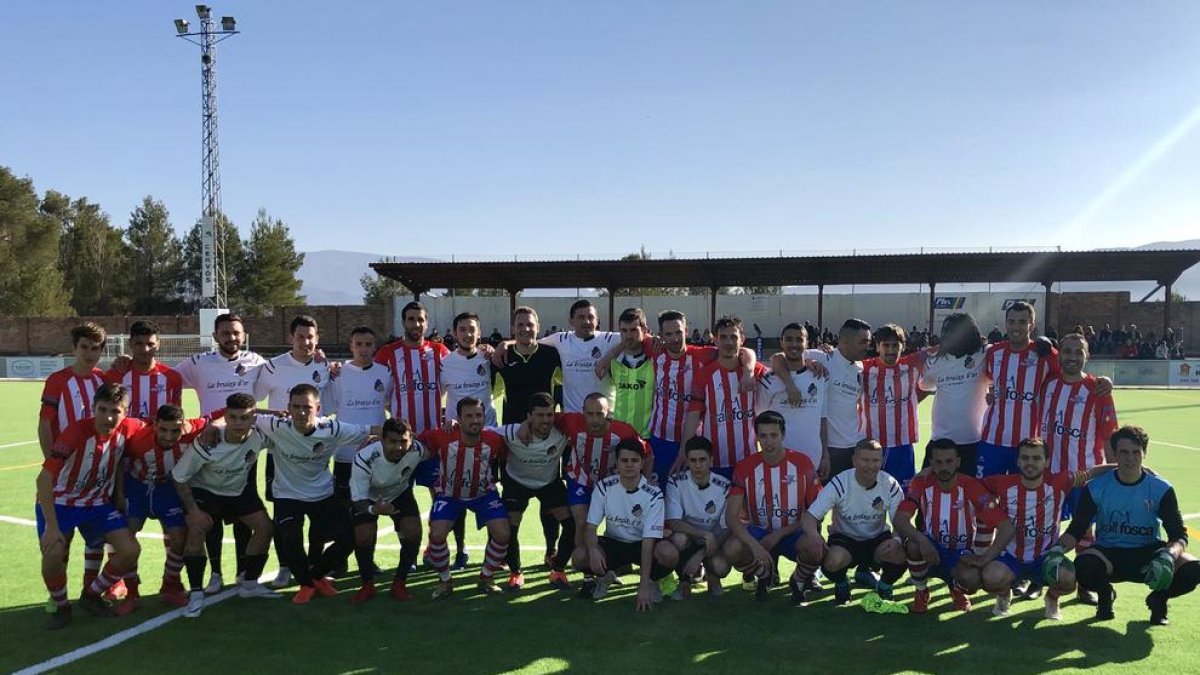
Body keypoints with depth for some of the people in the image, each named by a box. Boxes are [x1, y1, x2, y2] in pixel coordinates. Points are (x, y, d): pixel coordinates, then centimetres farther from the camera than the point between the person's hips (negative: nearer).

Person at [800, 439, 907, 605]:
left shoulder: (890, 484, -11)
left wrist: (897, 540, -35)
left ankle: (884, 587, 5)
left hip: (877, 538, 2)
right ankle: (841, 585, 4)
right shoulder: (839, 484, -19)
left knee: (901, 553, -29)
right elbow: (808, 517, -22)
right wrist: (816, 539, -44)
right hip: (845, 537, -2)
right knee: (833, 561, -35)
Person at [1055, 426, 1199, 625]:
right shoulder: (1097, 487, -7)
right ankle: (1105, 594, 4)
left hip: (1149, 553, 1)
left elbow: (1179, 535, -9)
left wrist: (1168, 556, -32)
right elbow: (1076, 530, -5)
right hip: (1108, 553, -1)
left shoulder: (1161, 489, -6)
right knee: (1083, 566, -35)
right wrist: (1058, 549, -26)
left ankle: (1159, 598, 7)